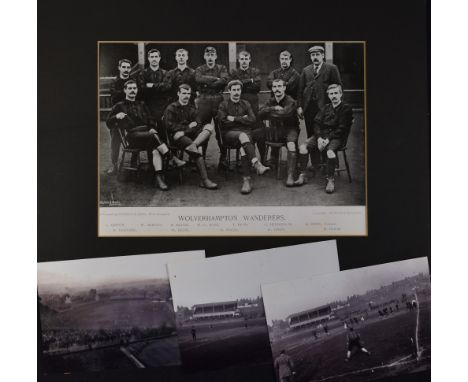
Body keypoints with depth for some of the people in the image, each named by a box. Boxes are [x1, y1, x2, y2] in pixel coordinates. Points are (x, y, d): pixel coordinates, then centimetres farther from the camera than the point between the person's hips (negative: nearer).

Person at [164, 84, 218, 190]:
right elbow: (170, 126, -7)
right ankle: (204, 180, -39)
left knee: (209, 126, -23)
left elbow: (198, 125, 8)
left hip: (190, 135, 5)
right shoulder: (171, 108, 8)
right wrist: (188, 127, -6)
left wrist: (184, 131, -14)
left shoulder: (192, 109, 23)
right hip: (177, 136, -4)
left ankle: (193, 145, -46)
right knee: (197, 148, -37)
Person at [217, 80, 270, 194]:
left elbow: (252, 120, 6)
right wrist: (242, 120, 2)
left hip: (246, 133, 2)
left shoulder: (245, 104, 21)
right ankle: (257, 164, -52)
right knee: (243, 136, -38)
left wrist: (234, 119, -1)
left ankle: (246, 180, -42)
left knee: (244, 147, -34)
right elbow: (223, 123, -1)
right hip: (229, 134, -2)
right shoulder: (223, 105, 13)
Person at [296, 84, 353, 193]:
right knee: (303, 147, -15)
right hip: (322, 134, 5)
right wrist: (319, 138, -11)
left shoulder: (346, 109, 0)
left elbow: (342, 129, -8)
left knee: (330, 151, -36)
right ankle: (302, 175, -8)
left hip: (336, 137, -5)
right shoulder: (326, 108, 17)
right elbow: (317, 123, 8)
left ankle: (330, 180, -22)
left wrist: (328, 139, -18)